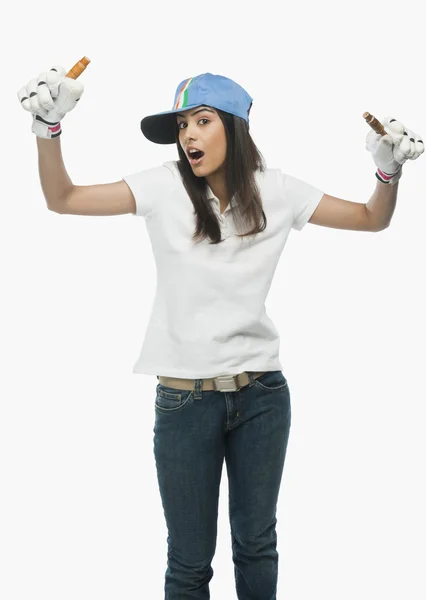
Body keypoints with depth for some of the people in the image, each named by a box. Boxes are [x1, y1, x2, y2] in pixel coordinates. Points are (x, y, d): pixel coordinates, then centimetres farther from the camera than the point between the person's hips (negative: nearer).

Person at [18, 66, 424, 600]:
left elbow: (372, 219, 6)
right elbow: (62, 199, -8)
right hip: (184, 397, -2)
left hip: (262, 394, 2)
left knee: (257, 544, 20)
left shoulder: (276, 192, -1)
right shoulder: (164, 188, -6)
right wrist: (49, 126, -23)